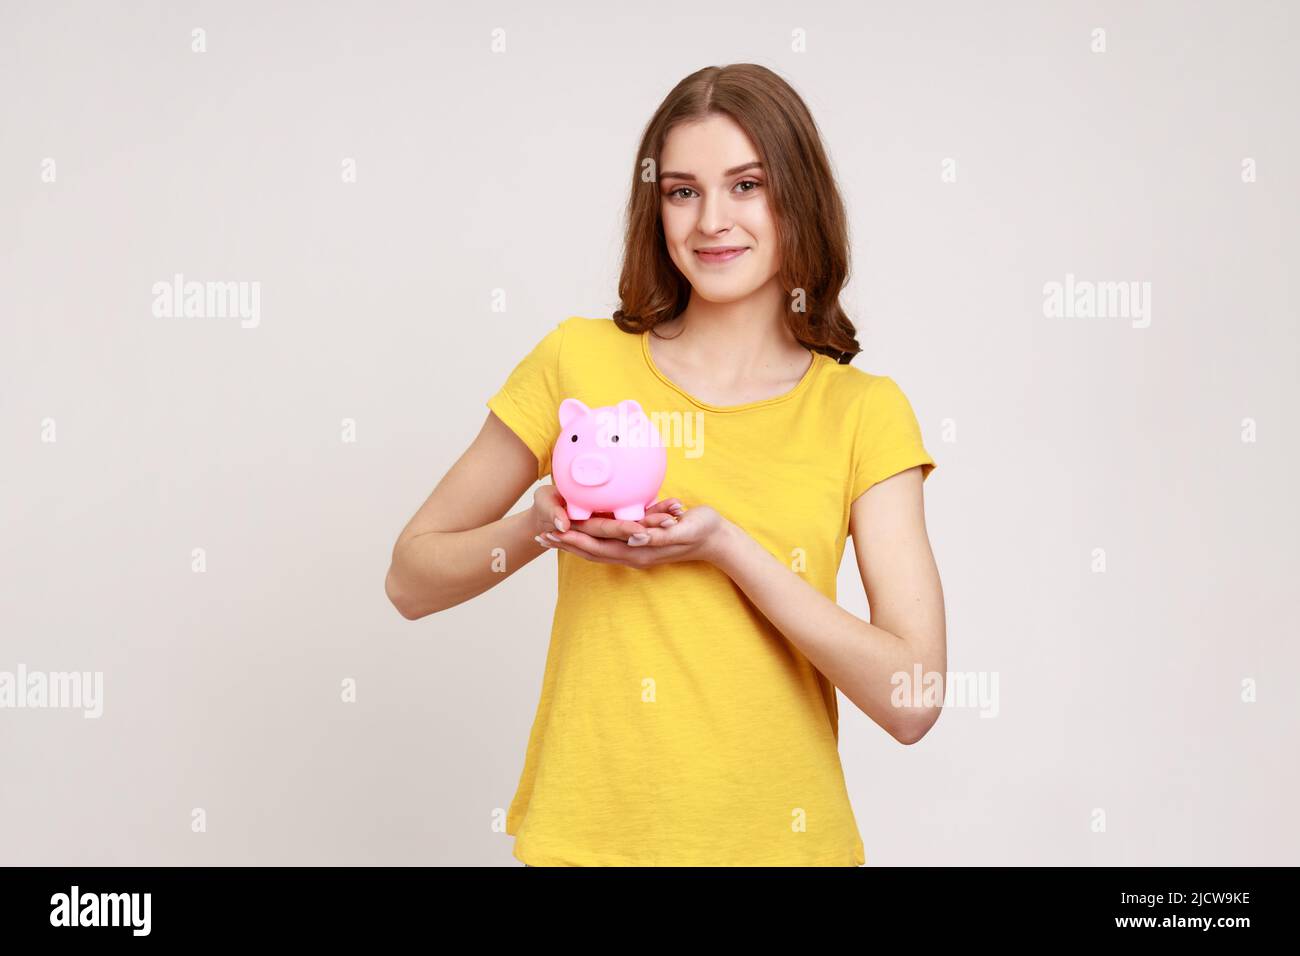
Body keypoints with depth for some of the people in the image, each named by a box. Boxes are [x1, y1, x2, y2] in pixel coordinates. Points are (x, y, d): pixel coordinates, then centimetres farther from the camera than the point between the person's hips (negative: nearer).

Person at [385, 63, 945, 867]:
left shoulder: (865, 411, -4)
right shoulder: (581, 362, -3)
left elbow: (911, 703, -11)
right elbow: (412, 577, 3)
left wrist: (727, 546, -19)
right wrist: (541, 527, -15)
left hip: (783, 838, 0)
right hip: (587, 836, 0)